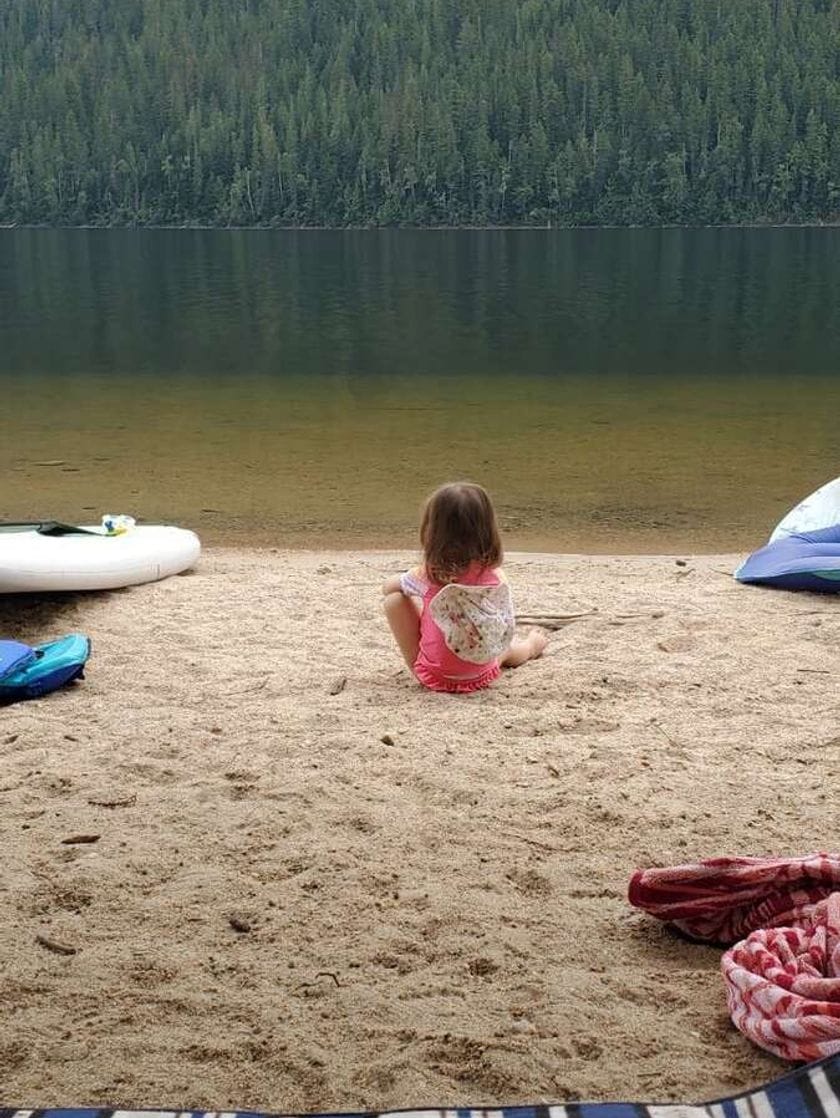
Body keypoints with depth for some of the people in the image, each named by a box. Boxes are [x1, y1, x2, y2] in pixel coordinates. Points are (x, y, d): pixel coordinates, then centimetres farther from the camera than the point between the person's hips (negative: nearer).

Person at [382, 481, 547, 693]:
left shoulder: (429, 575, -20)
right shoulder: (496, 576, -13)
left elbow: (388, 586, 0)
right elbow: (505, 635, -2)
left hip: (434, 675, -3)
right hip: (482, 675, 4)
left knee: (395, 597, 2)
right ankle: (529, 647, 70)